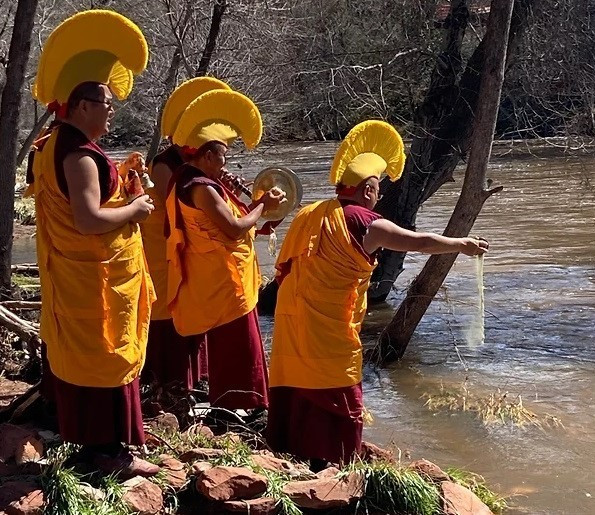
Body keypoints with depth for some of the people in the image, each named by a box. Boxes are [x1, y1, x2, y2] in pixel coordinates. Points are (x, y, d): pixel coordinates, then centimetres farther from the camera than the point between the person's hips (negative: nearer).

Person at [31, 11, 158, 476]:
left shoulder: (55, 146, 10)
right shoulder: (80, 155, -22)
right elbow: (89, 221, -31)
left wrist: (122, 199, 13)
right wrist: (133, 211, -17)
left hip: (74, 276, 10)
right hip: (96, 278, -10)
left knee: (80, 354, 16)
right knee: (107, 356, -3)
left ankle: (87, 437, 27)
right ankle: (110, 450, 4)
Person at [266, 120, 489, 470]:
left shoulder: (307, 215, 12)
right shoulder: (363, 223, -8)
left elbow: (284, 269, 18)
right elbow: (421, 242, -3)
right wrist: (462, 245, 9)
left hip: (292, 325, 7)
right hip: (331, 333, -7)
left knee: (296, 397, 14)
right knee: (338, 406, 1)